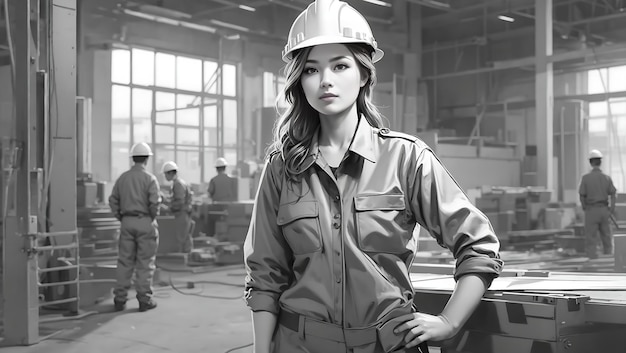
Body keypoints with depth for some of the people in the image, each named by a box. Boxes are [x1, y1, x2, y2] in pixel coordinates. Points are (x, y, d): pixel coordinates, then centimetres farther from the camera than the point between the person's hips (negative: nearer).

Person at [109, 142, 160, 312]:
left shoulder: (122, 177, 7)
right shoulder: (149, 178, -8)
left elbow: (113, 200, 7)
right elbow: (155, 202, -16)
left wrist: (121, 218, 11)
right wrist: (152, 218, -1)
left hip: (127, 222, 4)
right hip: (145, 222, -4)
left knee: (125, 261, 8)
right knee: (145, 262, 2)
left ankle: (120, 299, 10)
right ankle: (144, 299, 5)